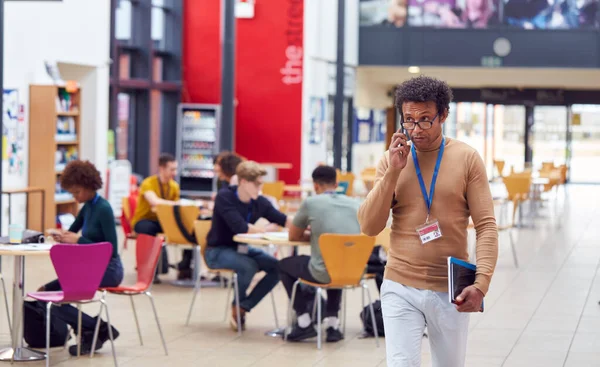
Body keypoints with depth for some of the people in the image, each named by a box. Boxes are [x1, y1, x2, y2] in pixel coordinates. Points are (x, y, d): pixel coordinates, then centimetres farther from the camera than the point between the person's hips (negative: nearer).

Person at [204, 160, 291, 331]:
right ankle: (237, 307, -4)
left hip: (241, 248, 7)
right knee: (249, 266, -33)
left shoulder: (260, 202, -2)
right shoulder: (224, 197, -19)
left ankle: (242, 308, -7)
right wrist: (266, 229, -14)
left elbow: (285, 221, -1)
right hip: (217, 251, -7)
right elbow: (240, 227, -28)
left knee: (277, 266, -12)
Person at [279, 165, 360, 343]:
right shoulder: (356, 204, 8)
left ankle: (304, 323, 18)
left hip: (324, 274, -4)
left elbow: (293, 236, 10)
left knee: (284, 265, 25)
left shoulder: (311, 203, -3)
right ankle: (332, 323, 29)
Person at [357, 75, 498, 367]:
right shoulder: (391, 159, 3)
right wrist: (393, 171, -12)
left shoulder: (467, 159, -3)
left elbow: (486, 225, -5)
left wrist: (482, 282, -18)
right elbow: (369, 227, -2)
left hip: (450, 290, 0)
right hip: (400, 289, 1)